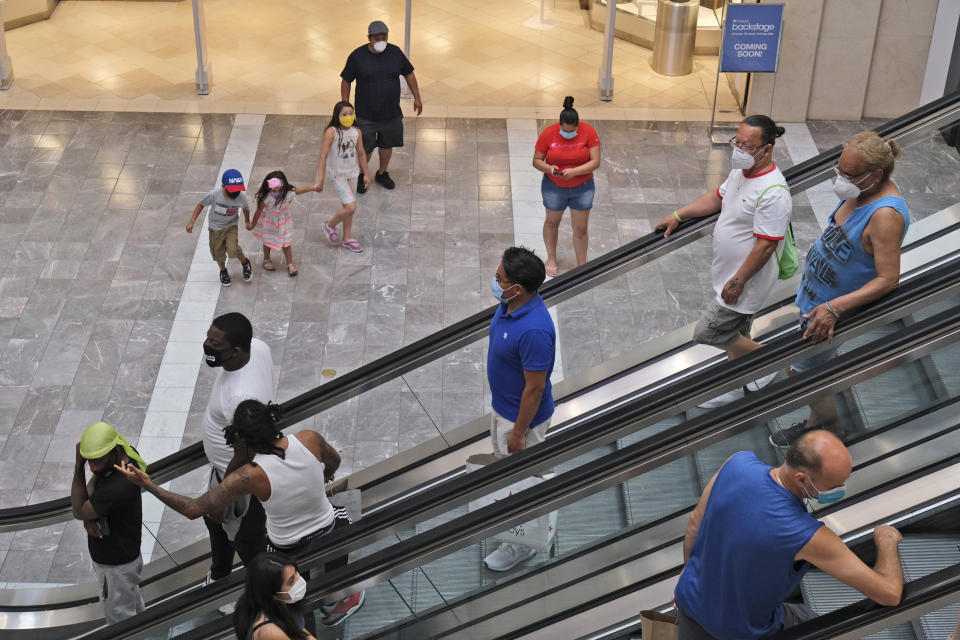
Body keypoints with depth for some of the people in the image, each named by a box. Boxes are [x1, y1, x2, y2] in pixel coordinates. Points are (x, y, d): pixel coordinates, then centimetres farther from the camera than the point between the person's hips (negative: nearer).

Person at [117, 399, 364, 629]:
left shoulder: (250, 476, -31)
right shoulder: (309, 439, -23)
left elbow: (194, 509, -27)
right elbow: (334, 461, 1)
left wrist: (148, 485, -18)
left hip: (290, 552, -4)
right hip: (330, 535, 4)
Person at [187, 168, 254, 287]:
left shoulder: (241, 197, -26)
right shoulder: (214, 195, -31)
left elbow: (246, 208, -1)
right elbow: (201, 205, -12)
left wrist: (247, 221, 15)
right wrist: (191, 222, -13)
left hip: (231, 226, 0)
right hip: (215, 228, 1)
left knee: (232, 249, -21)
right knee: (218, 254, 13)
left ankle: (245, 262, 11)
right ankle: (223, 271, 46)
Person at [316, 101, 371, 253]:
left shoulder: (356, 132, -3)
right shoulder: (332, 132, -19)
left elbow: (361, 153, 10)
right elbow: (323, 156, -18)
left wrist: (366, 174, 16)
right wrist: (320, 180, -18)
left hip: (351, 172, 6)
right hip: (337, 174, -6)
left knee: (348, 206, 17)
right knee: (351, 207, -12)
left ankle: (347, 238, 33)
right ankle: (330, 225, 15)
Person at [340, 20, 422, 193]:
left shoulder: (395, 52, -4)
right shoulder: (357, 56, -12)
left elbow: (409, 74, 8)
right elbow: (346, 81, -3)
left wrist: (417, 98, 8)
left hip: (391, 113, 3)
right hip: (365, 115, -3)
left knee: (387, 144, 16)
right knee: (365, 149, 2)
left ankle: (382, 174, 38)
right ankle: (362, 175, 28)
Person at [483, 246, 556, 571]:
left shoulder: (534, 331, -39)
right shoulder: (509, 304, -9)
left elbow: (535, 388, -30)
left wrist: (519, 431, -19)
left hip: (522, 415, -9)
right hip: (502, 404, 9)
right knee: (504, 462, 30)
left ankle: (522, 543, 32)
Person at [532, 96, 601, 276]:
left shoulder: (589, 132, -17)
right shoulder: (548, 133, -15)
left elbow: (595, 162, -18)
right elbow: (536, 160, -8)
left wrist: (574, 171, -32)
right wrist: (548, 168, -30)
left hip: (582, 188, -1)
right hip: (554, 187, 1)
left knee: (580, 228, 5)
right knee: (552, 222, 20)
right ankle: (551, 258, 42)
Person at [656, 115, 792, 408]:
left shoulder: (774, 193, -30)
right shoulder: (741, 172, 1)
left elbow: (765, 245, -28)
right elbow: (717, 197, 19)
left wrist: (738, 281, -23)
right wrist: (678, 215, 14)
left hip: (748, 280, -9)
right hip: (729, 273, 9)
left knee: (707, 332, -3)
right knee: (736, 333, 22)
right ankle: (734, 385, 41)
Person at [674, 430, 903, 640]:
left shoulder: (738, 463, -25)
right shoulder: (808, 536, -37)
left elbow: (696, 521, -6)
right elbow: (890, 594, -29)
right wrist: (887, 540, -9)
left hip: (692, 600, 5)